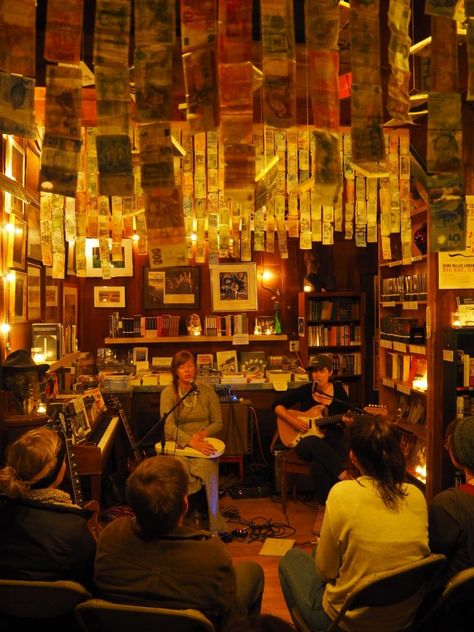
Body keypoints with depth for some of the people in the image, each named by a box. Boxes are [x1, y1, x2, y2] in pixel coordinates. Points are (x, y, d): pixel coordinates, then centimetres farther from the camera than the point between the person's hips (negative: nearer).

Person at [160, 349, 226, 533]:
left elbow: (218, 423, 10)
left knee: (207, 469, -30)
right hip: (177, 446, -1)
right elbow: (168, 425, -13)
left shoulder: (207, 390, 6)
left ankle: (214, 527, -16)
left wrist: (202, 434, -11)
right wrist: (192, 442, -25)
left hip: (204, 445, 1)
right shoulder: (168, 393, -1)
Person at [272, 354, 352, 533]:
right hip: (307, 440, 0)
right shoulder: (305, 390, -1)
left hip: (333, 439, 0)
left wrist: (347, 420, -15)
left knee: (319, 465, -35)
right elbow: (277, 405, 2)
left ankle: (323, 510, -17)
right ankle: (345, 476, -32)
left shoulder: (338, 390, 2)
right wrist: (293, 421, -11)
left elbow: (347, 417, 9)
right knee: (314, 444, -40)